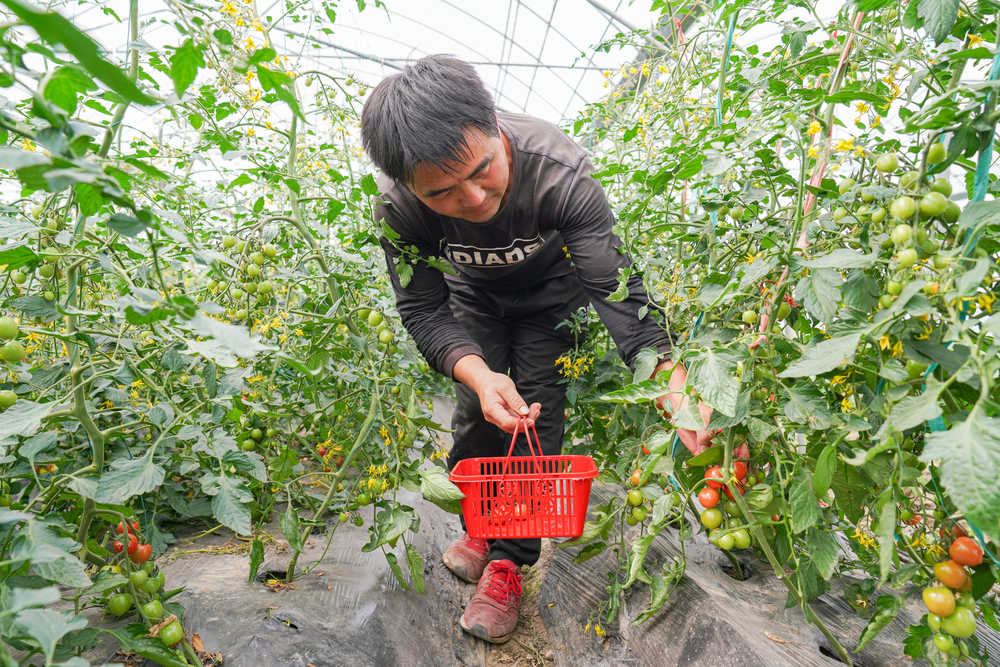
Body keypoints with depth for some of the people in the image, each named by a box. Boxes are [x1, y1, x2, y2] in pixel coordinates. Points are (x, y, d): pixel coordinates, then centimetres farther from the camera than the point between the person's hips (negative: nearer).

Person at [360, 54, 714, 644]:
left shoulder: (561, 171, -40)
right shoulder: (398, 206, -33)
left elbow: (615, 286, -39)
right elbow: (424, 309, -25)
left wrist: (673, 381, -53)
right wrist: (478, 373, -45)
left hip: (550, 292, -1)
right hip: (474, 295, 2)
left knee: (537, 414, -8)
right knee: (477, 413, -1)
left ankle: (508, 560, 7)